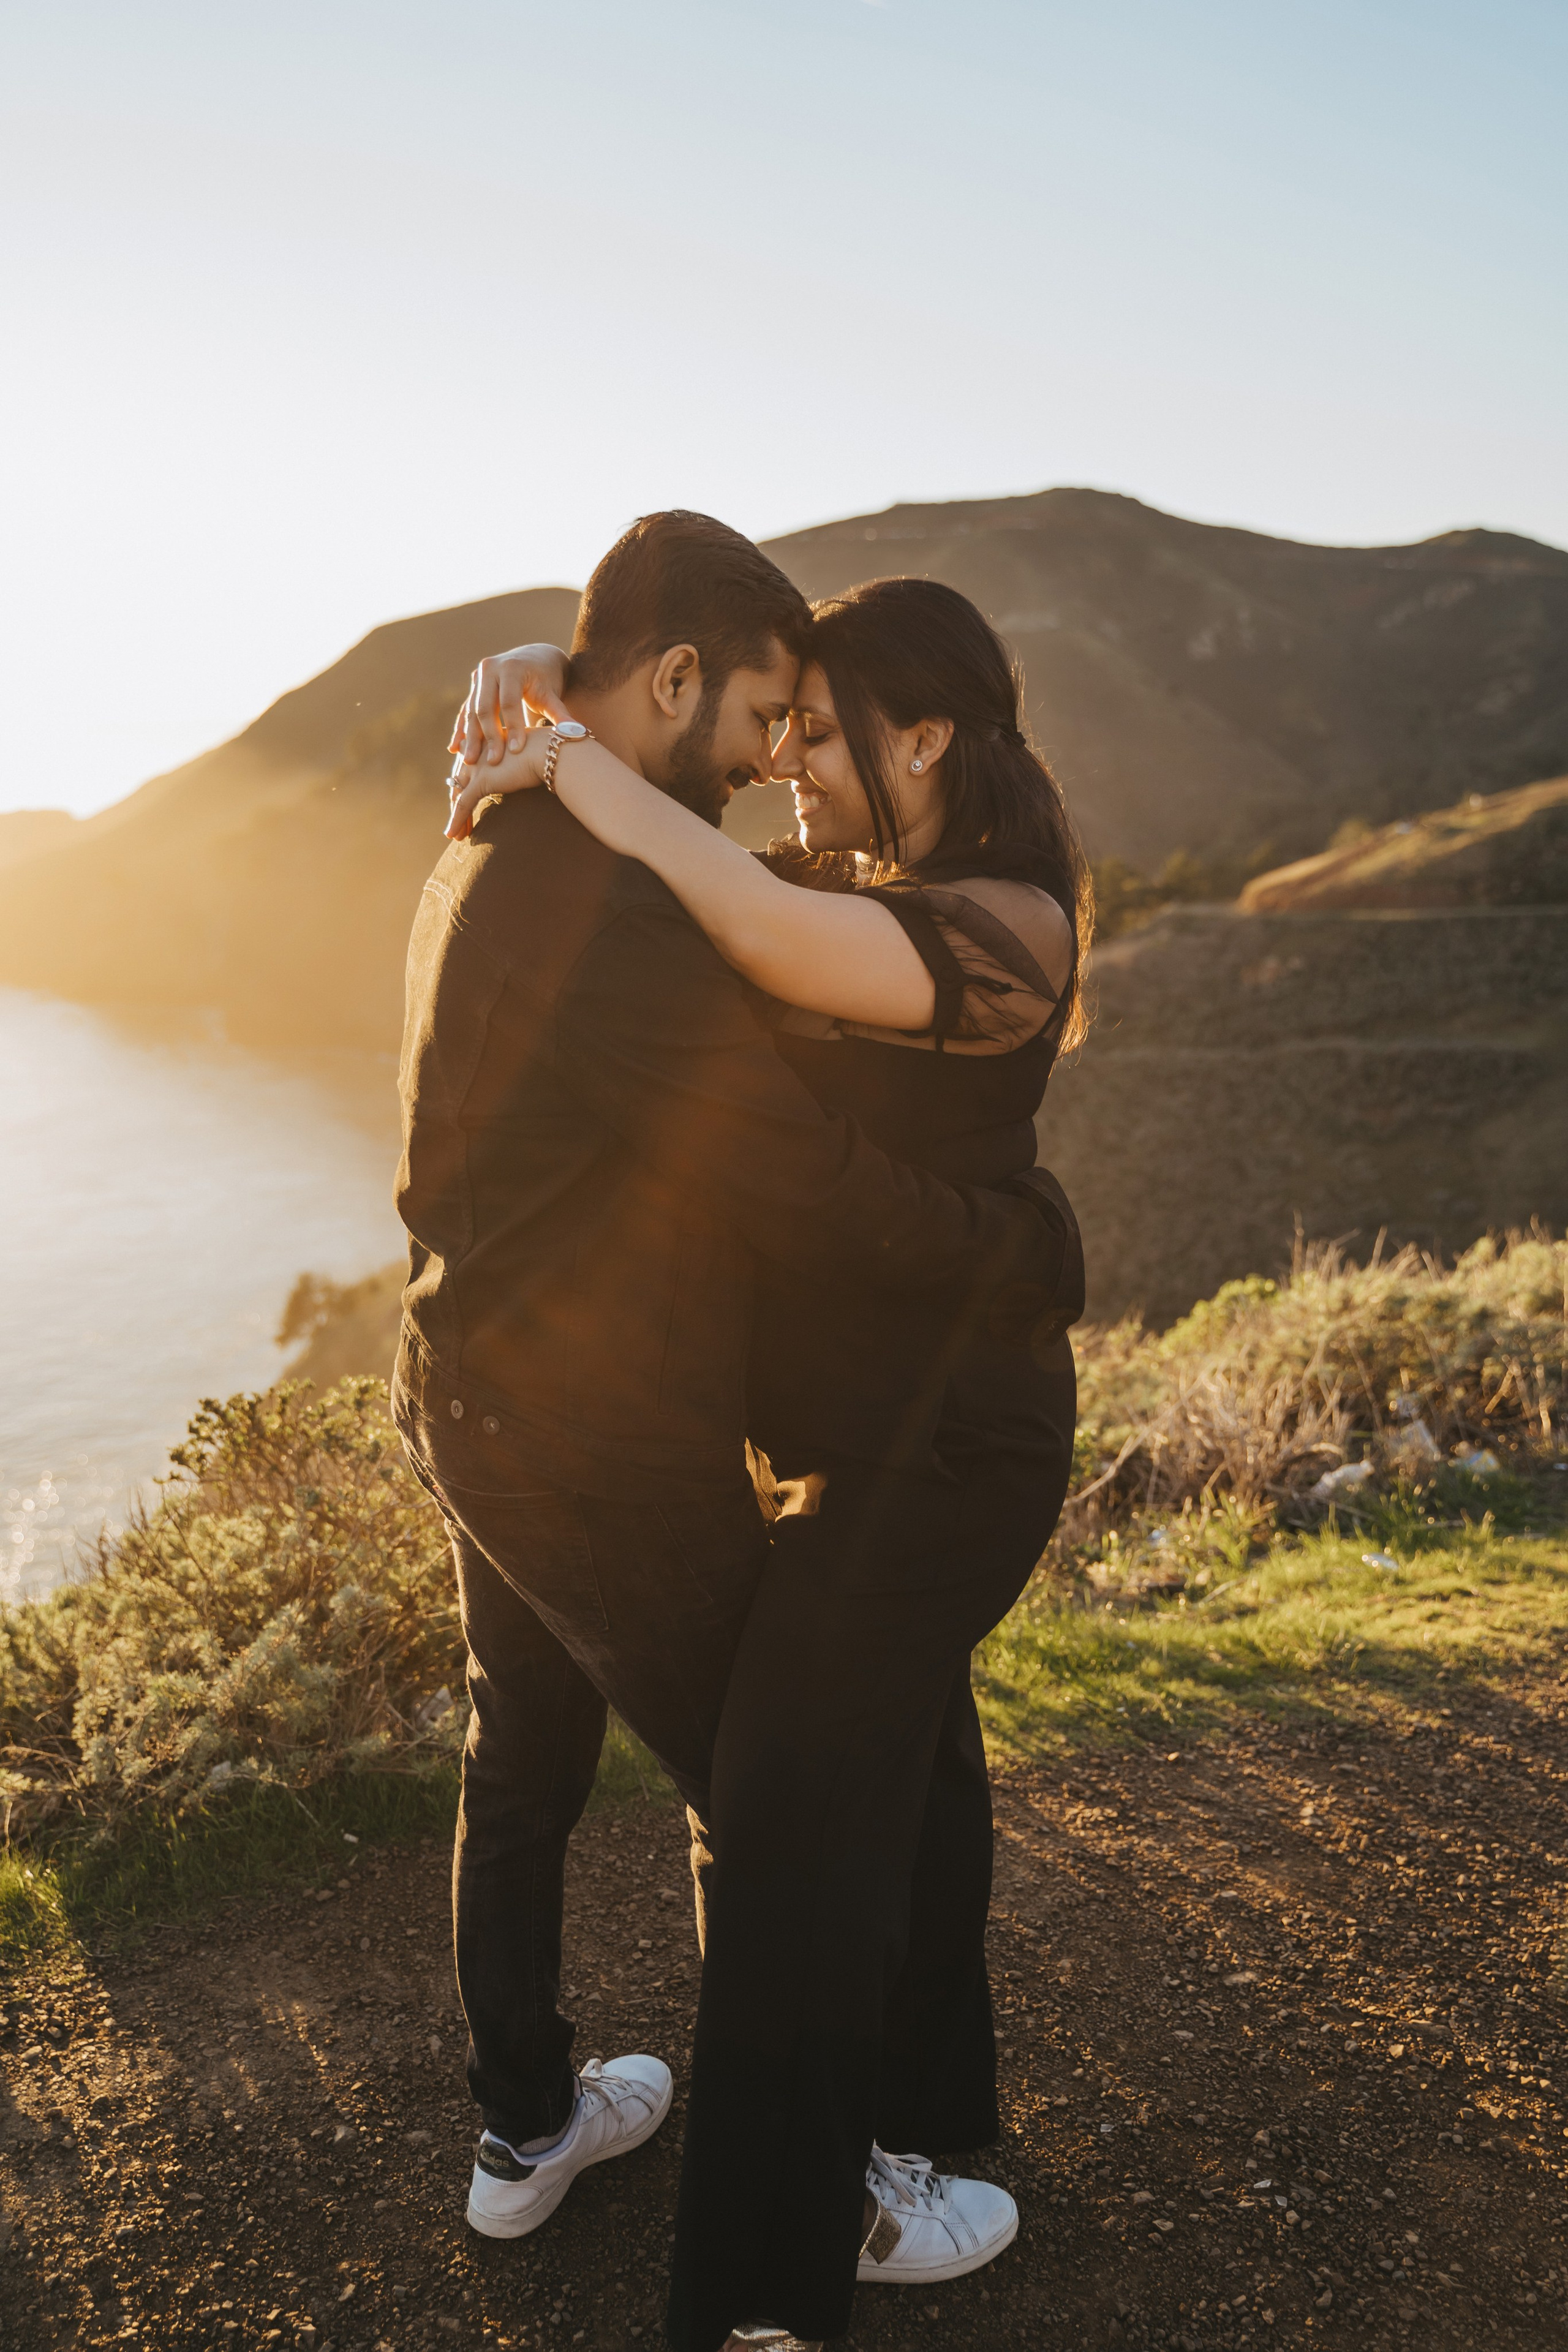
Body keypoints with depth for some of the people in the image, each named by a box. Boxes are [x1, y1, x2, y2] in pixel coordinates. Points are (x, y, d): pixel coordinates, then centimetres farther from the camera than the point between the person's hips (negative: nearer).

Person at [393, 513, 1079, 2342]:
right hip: (610, 1460, -10)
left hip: (476, 1407, 10)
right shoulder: (612, 916, -28)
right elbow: (812, 1192, -28)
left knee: (521, 1767, 23)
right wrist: (1035, 1260, -15)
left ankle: (524, 2128, 43)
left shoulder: (487, 862, 6)